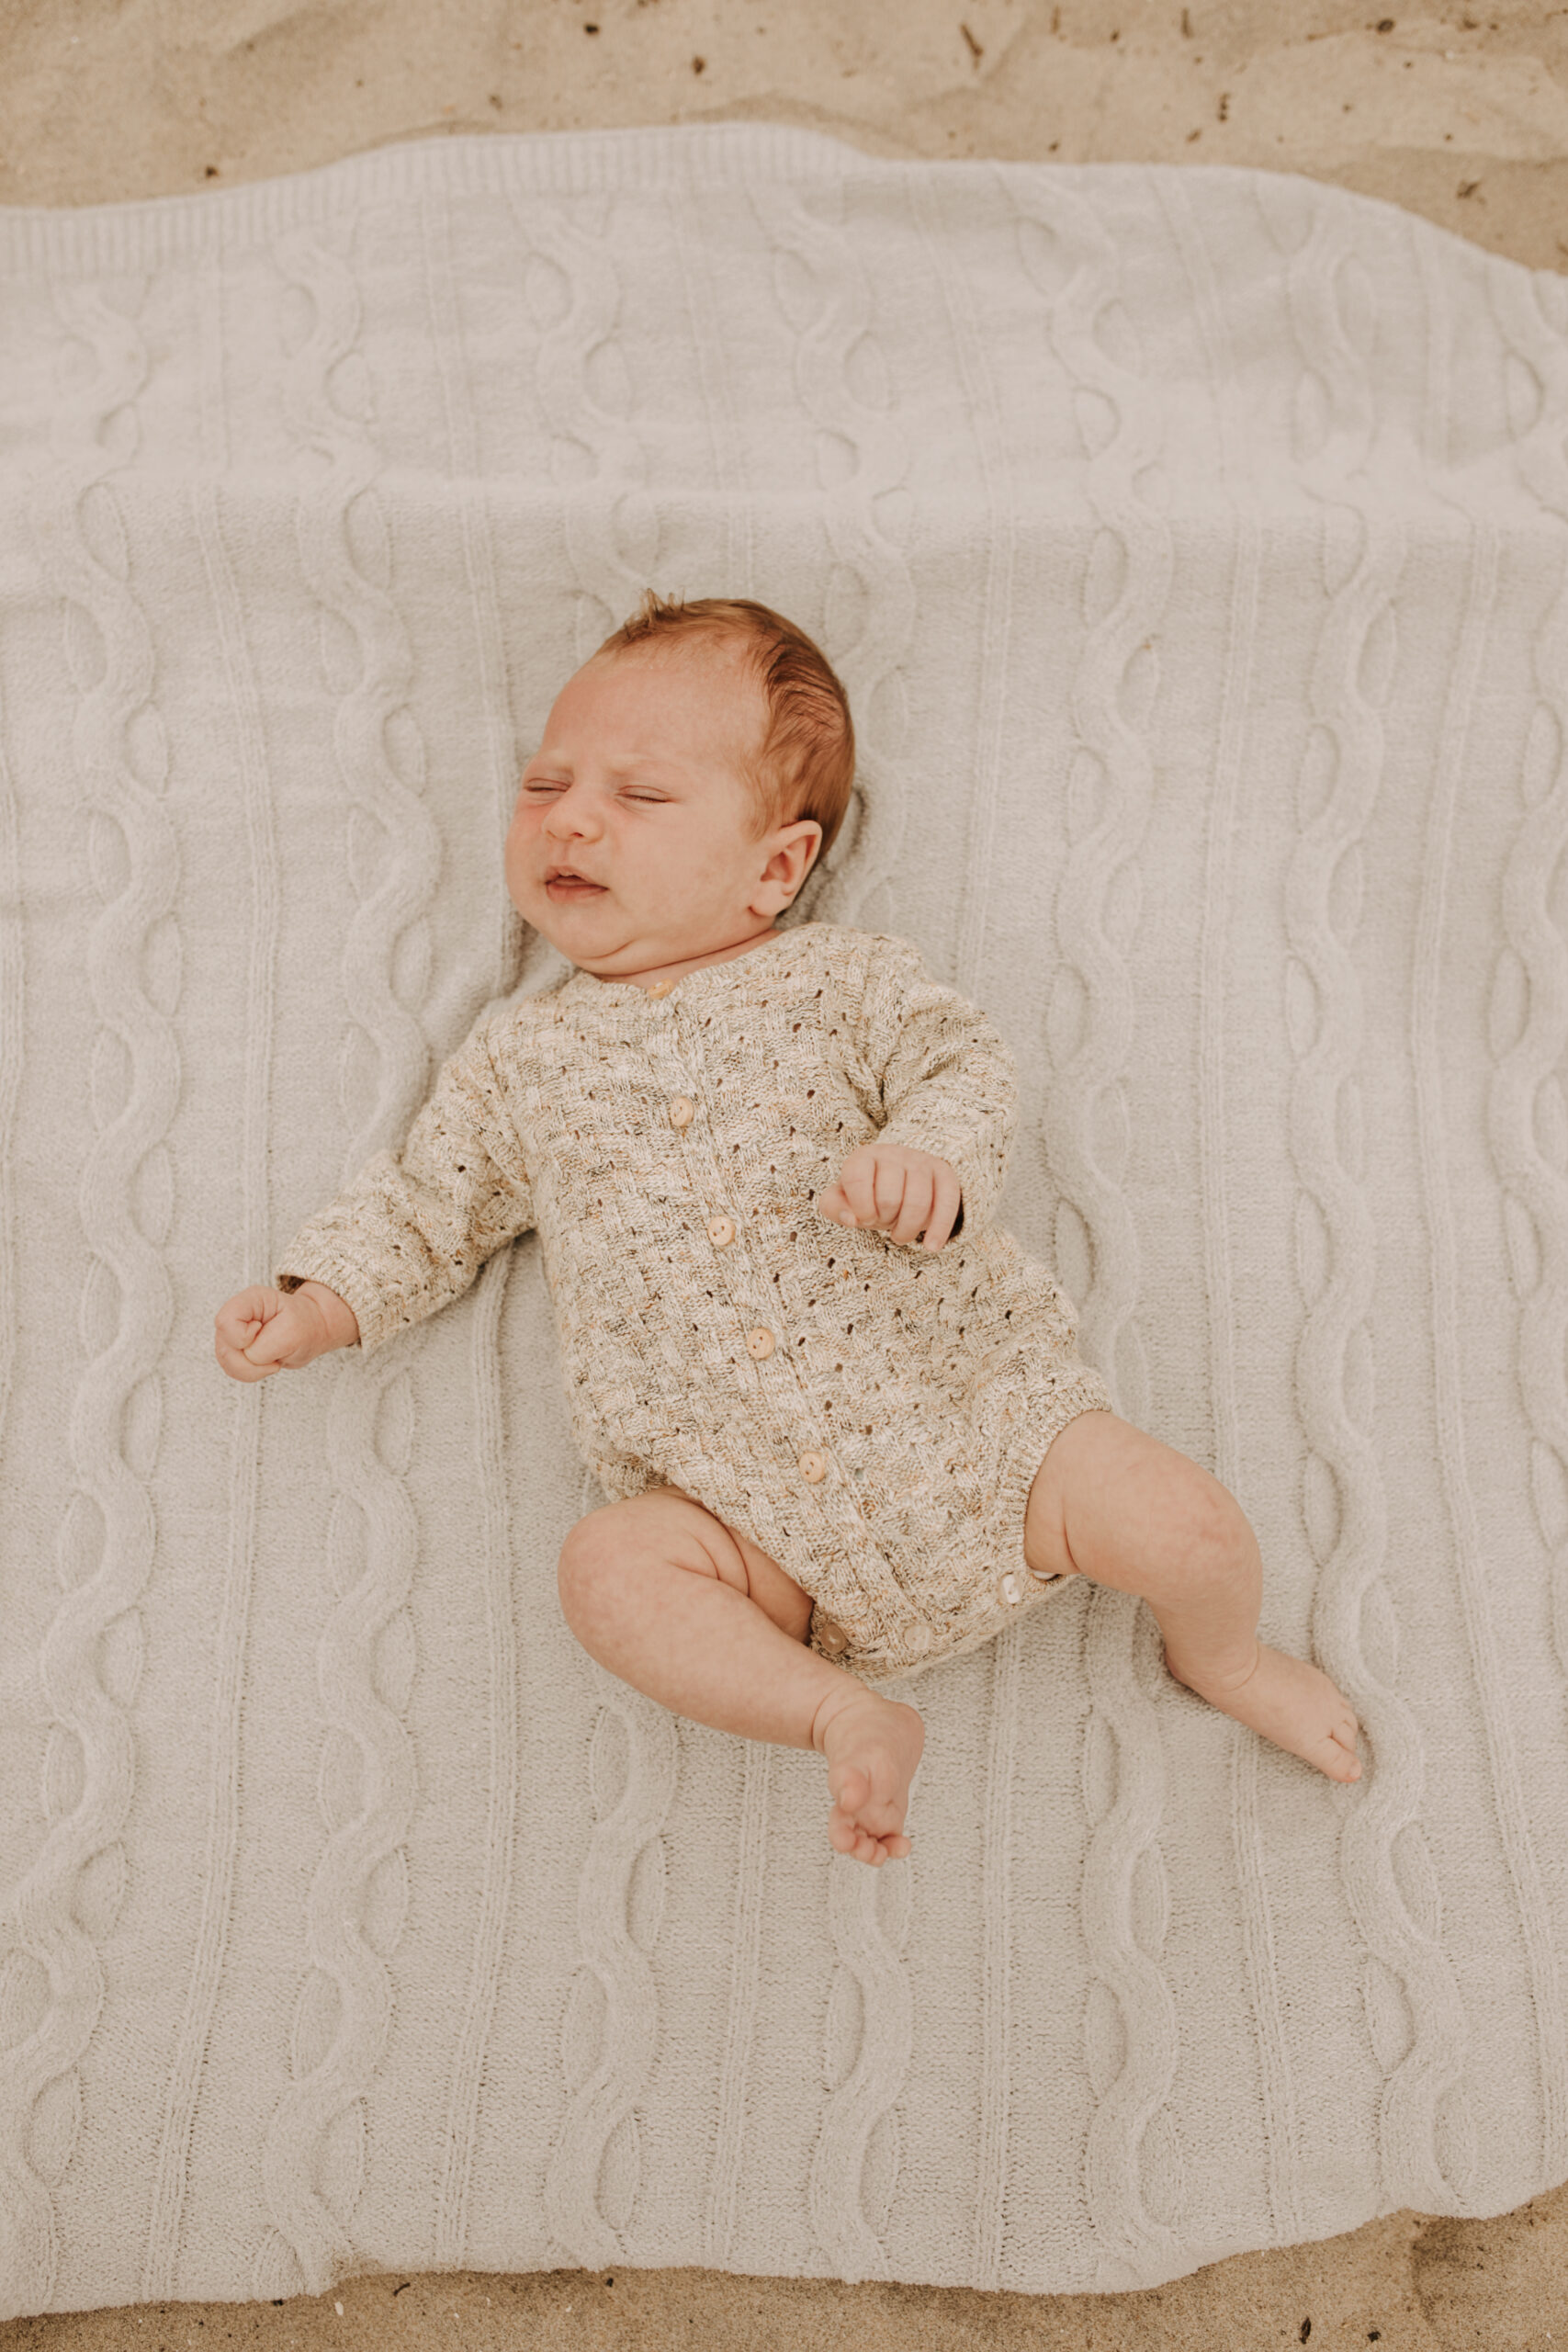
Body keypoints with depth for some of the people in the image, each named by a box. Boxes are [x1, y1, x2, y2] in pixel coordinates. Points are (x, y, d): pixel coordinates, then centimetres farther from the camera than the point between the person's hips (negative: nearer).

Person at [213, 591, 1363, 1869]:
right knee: (609, 1564, -25)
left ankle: (1224, 1656, 21)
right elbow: (428, 1207, 21)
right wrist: (319, 1300, 6)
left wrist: (932, 1162, -27)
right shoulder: (519, 1058, 12)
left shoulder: (841, 975, 6)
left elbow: (960, 1062, -5)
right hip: (751, 1504, 1)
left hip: (963, 1401, -1)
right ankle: (843, 1716, -8)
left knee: (1187, 1524, -13)